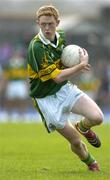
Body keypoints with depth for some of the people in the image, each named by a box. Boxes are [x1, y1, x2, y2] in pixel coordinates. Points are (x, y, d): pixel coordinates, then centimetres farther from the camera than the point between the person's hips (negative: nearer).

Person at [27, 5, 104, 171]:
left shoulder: (61, 37, -2)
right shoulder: (36, 47, -25)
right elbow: (57, 77, -25)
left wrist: (77, 66, -2)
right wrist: (81, 65, -17)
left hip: (65, 89, 5)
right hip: (46, 99, -5)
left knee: (97, 118, -17)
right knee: (75, 141, -2)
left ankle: (82, 127, 19)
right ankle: (90, 162, 30)